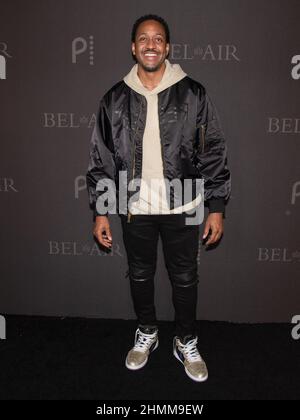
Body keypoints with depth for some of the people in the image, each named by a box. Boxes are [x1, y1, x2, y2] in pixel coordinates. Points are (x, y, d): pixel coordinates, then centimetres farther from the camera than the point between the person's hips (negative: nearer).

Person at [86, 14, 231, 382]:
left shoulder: (193, 94, -4)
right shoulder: (114, 99, 0)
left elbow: (213, 153, -2)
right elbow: (101, 158, 3)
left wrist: (217, 207, -5)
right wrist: (100, 211, 1)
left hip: (182, 208, -1)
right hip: (134, 209, 2)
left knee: (184, 279, 12)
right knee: (140, 275, 17)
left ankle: (186, 343, 37)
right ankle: (146, 334, 42)